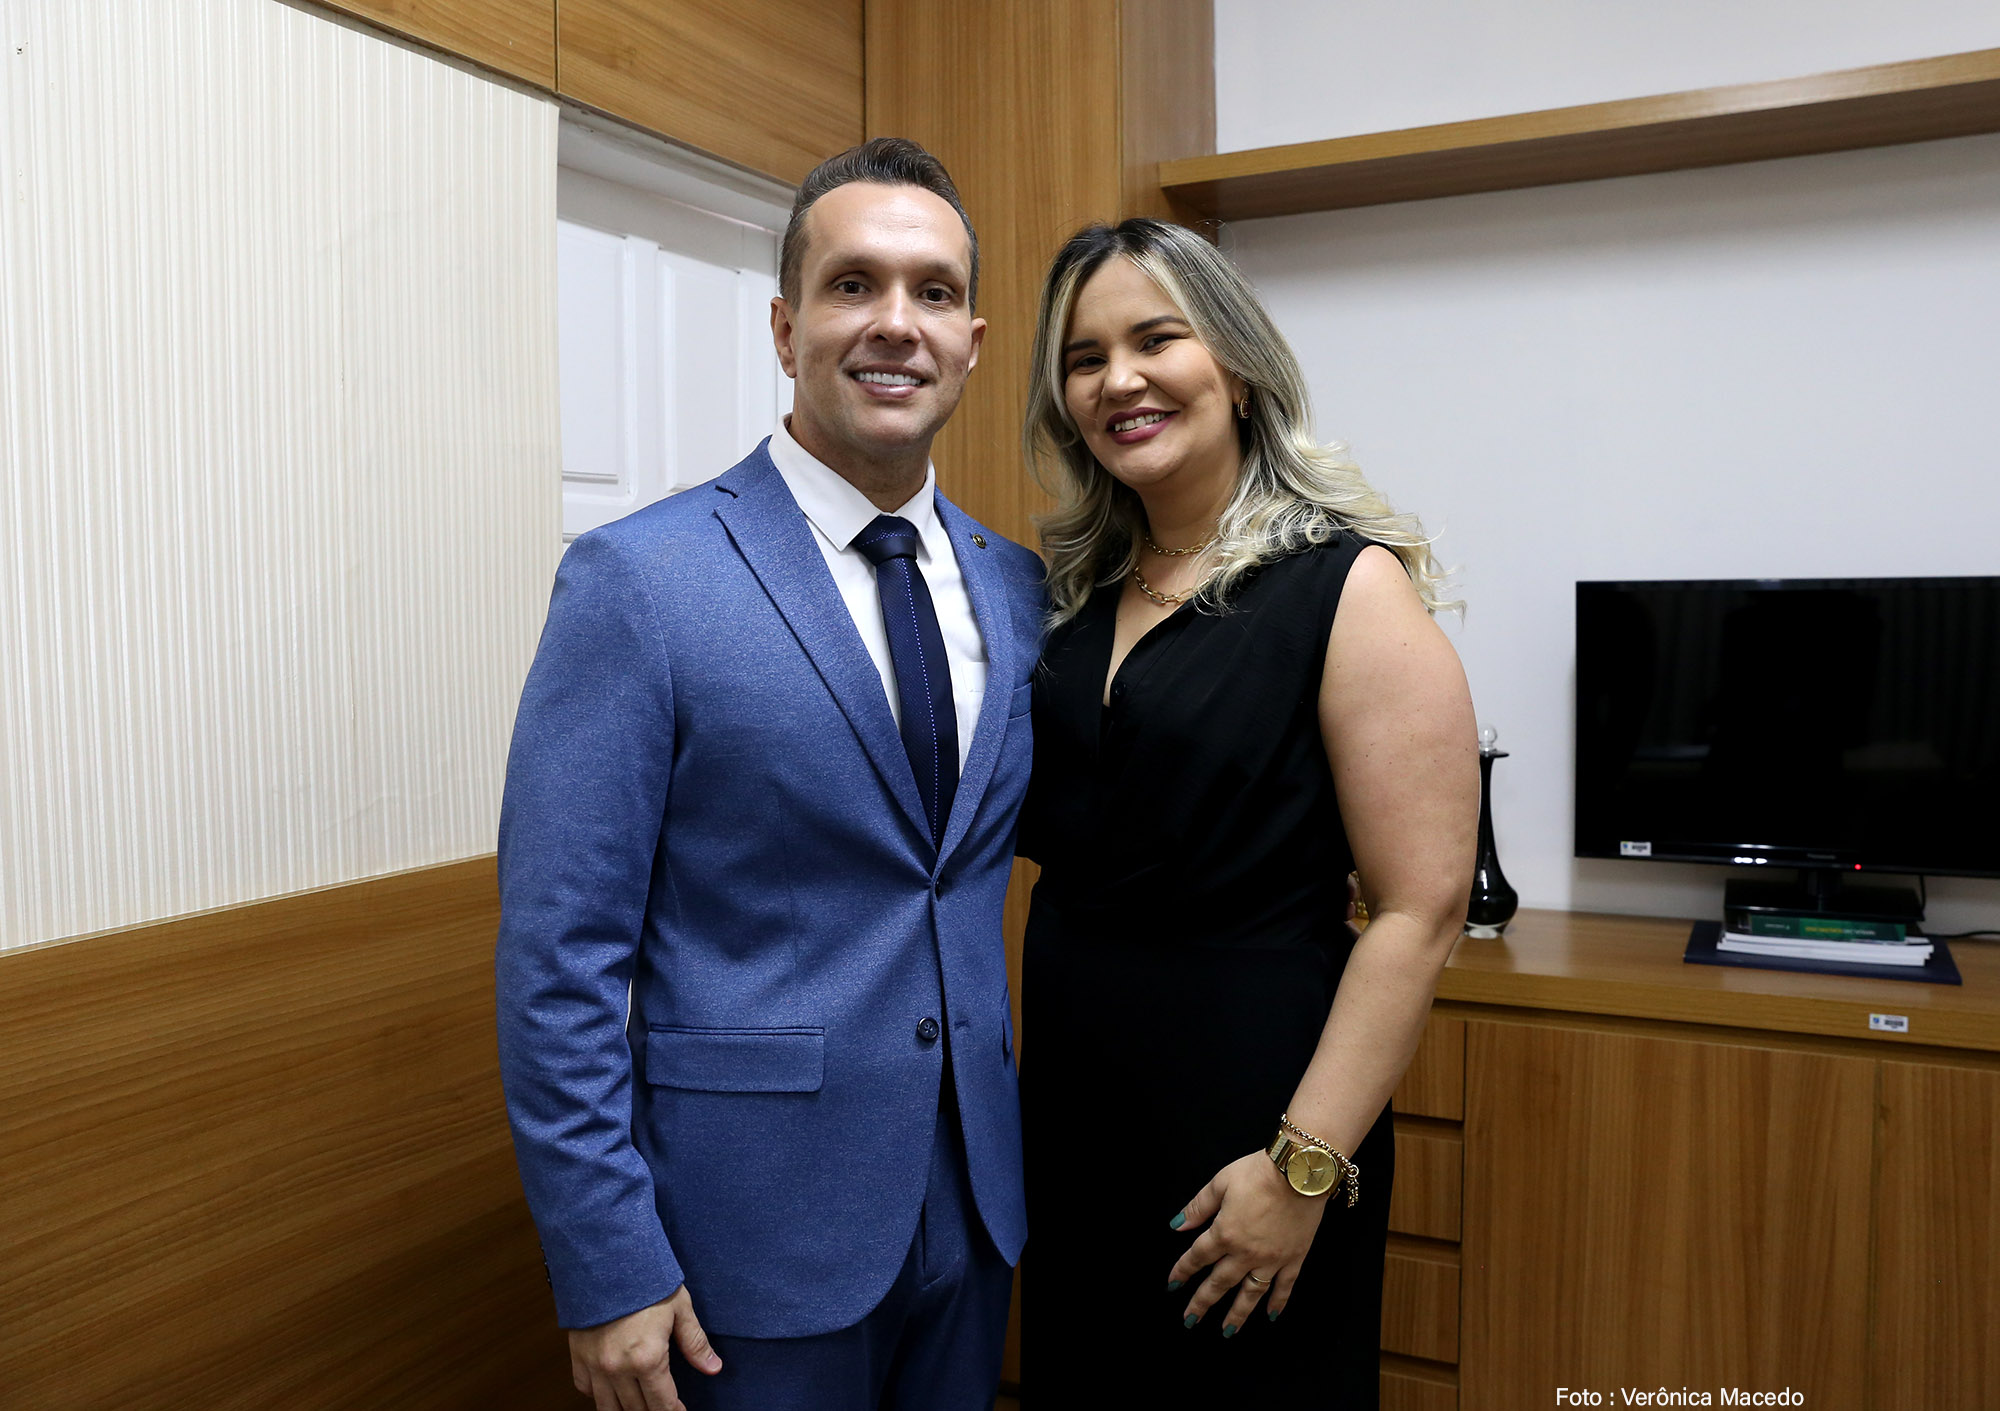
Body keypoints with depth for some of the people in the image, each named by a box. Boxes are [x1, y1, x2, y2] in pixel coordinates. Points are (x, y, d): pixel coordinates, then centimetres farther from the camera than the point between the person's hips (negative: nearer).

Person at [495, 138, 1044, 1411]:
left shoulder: (1016, 585, 3)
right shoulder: (636, 584, -14)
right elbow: (560, 957, -14)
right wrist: (608, 1270, -14)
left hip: (973, 1208, 5)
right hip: (756, 1227, -5)